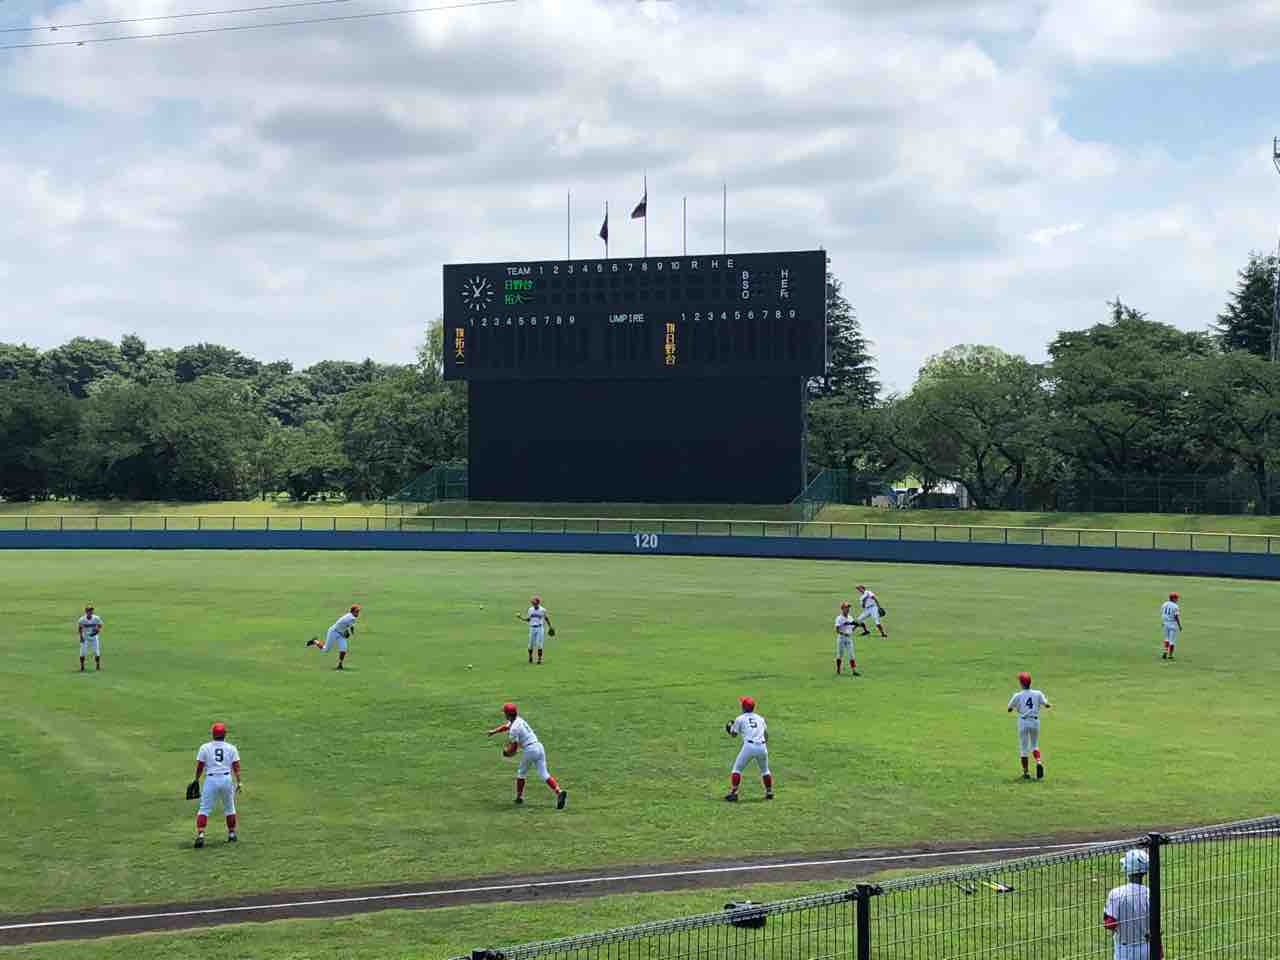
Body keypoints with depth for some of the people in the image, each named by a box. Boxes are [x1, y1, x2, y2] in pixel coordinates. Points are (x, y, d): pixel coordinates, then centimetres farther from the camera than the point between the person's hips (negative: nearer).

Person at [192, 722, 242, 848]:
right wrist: (239, 782, 2)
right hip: (226, 779, 2)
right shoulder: (231, 748, 6)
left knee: (204, 809, -1)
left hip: (210, 780, -1)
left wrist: (196, 781, 17)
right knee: (229, 808, 19)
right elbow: (236, 767, 2)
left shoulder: (205, 748, 3)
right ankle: (232, 833, 25)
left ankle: (200, 835, -16)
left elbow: (199, 766, 5)